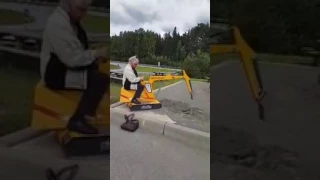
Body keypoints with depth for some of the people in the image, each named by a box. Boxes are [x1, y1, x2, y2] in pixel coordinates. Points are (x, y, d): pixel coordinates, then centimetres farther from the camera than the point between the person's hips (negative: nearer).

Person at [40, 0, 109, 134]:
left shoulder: (70, 20, 10)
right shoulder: (58, 23, -21)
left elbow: (76, 52, 15)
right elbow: (71, 58, -26)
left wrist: (94, 56, 0)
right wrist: (96, 53, -18)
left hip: (64, 68, 10)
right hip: (57, 74, -10)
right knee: (100, 79, -22)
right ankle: (78, 120, -15)